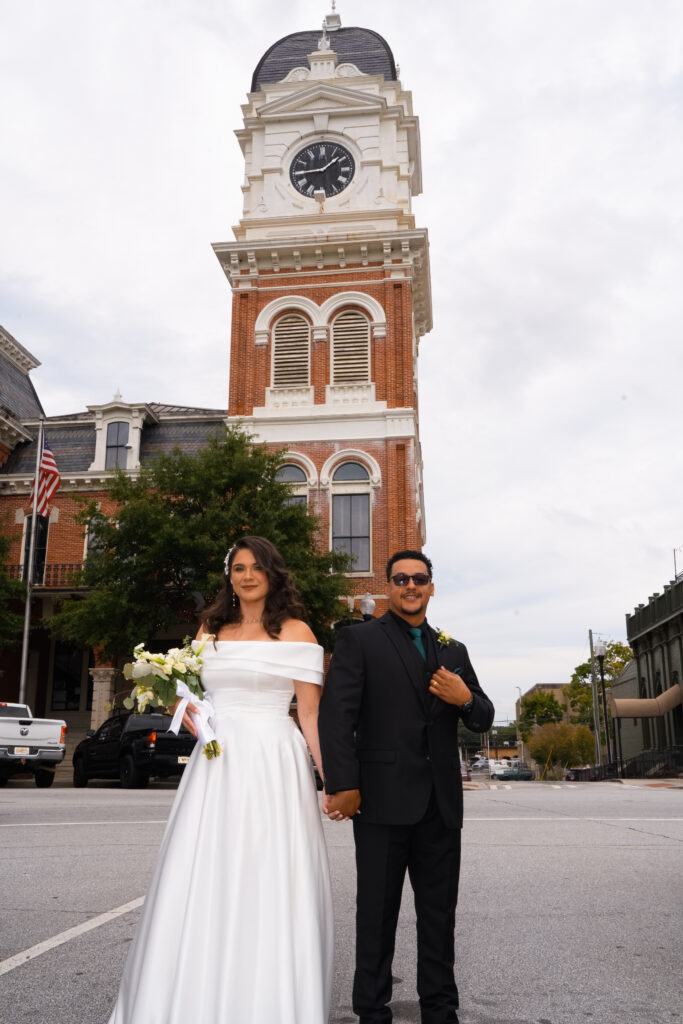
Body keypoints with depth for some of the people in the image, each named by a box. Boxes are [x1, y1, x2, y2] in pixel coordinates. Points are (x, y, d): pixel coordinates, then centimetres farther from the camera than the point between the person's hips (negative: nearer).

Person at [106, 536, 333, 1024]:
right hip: (215, 765, 4)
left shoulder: (294, 632, 2)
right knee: (201, 885, 3)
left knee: (269, 887, -3)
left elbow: (311, 713, -1)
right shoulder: (211, 630, 14)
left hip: (273, 765, -4)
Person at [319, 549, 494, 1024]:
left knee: (440, 912, 13)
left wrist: (466, 699, -8)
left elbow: (483, 721, 15)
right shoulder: (359, 640, -1)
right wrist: (342, 784, -16)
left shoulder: (454, 651, 14)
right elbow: (336, 713, -9)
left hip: (441, 803, 5)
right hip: (383, 800, -4)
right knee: (378, 913, 7)